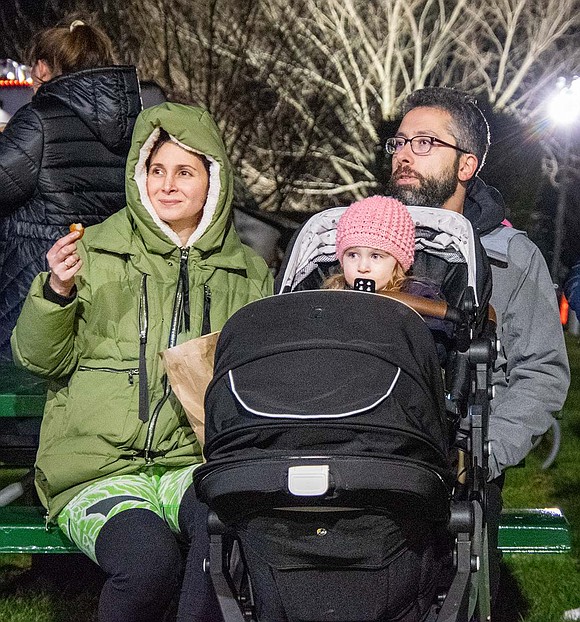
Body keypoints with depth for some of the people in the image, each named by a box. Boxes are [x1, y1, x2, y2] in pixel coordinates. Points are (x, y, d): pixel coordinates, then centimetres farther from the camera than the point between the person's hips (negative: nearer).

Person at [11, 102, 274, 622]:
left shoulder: (249, 273, 15)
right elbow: (40, 358, 5)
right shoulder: (95, 250, 9)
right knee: (150, 559, -31)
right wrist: (57, 290, -14)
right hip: (96, 468, -1)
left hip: (194, 464, 2)